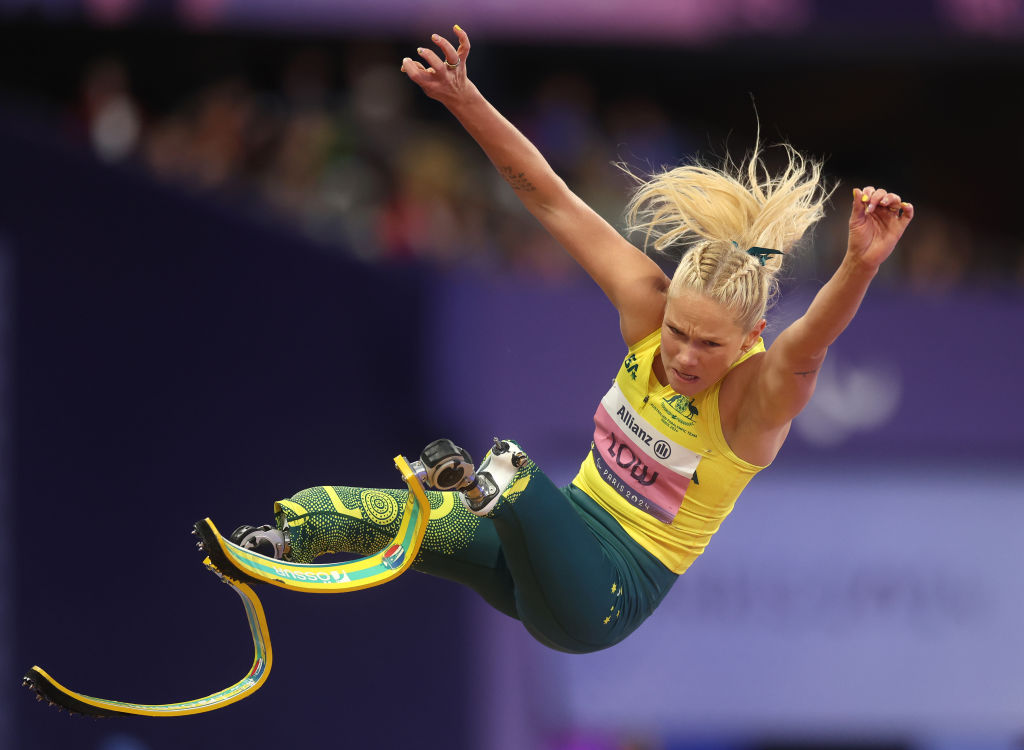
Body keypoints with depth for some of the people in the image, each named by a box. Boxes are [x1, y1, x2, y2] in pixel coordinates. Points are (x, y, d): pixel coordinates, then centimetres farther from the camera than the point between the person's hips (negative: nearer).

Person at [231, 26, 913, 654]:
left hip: (615, 590, -6)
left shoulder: (757, 395, -21)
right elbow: (550, 199, -9)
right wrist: (467, 102, -19)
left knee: (516, 480, -41)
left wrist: (862, 265, -66)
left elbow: (810, 344, -45)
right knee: (318, 512, -12)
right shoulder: (647, 305, -8)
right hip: (569, 529, 6)